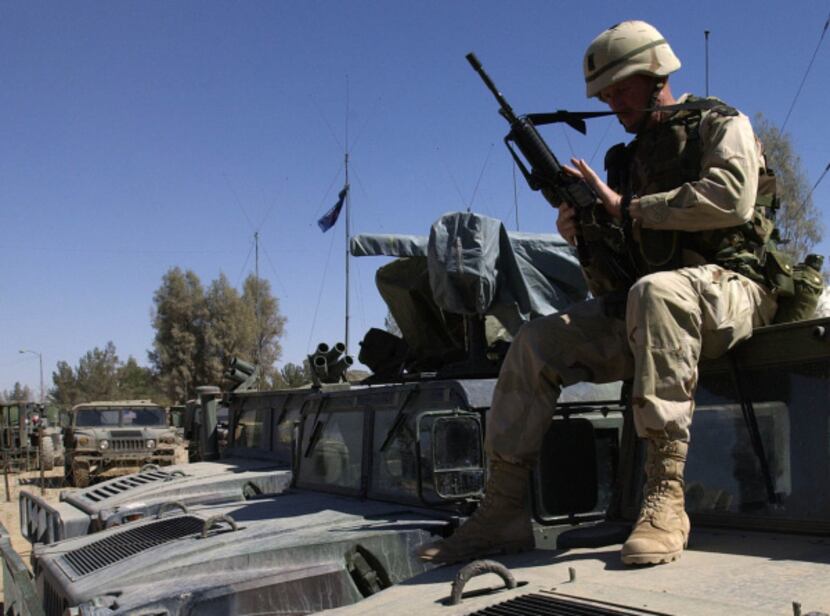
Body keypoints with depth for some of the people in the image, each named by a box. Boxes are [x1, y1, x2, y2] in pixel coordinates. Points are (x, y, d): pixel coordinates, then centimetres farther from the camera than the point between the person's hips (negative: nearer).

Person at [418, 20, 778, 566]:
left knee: (654, 292, -39)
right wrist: (586, 236, -5)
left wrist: (627, 209, -11)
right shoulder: (627, 159, 22)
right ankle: (503, 510, -13)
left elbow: (733, 197, -18)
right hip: (640, 310, 6)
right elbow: (612, 282, 18)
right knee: (537, 342, -10)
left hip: (729, 289, -6)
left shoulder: (719, 125, 6)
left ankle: (665, 496, -40)